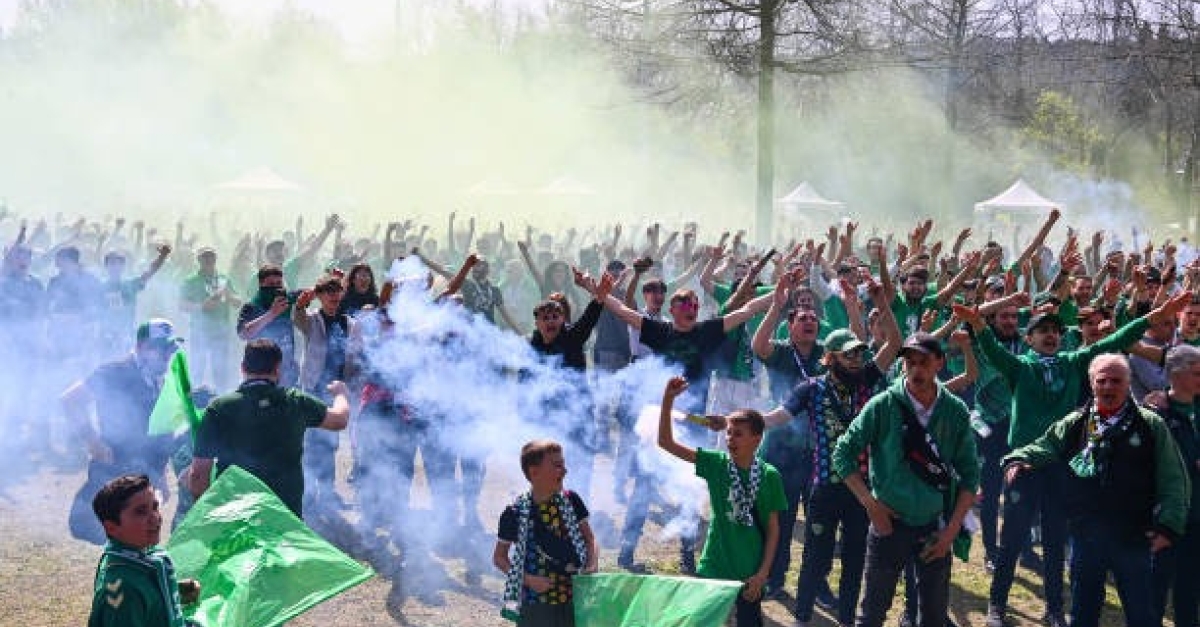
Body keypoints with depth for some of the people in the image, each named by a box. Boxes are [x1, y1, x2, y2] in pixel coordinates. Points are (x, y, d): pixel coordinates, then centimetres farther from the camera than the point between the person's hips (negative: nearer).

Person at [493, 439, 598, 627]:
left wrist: (592, 566, -10)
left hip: (574, 600, 3)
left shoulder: (571, 501, 1)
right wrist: (527, 578, -12)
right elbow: (499, 557, 2)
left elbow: (589, 538, 9)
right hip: (536, 604, -3)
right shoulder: (516, 513, -8)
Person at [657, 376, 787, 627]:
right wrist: (668, 400, -22)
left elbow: (773, 529, -2)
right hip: (712, 567, 1)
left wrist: (763, 573, -8)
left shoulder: (769, 475, -8)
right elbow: (665, 442, -11)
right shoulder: (716, 463, -5)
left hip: (750, 572, -1)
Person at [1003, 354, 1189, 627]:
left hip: (1134, 536, -2)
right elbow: (1043, 447, 10)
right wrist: (1017, 460, -11)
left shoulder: (1151, 425, -2)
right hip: (1085, 534, 2)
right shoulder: (1074, 424, 5)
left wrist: (1168, 524, -11)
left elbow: (1173, 480, -2)